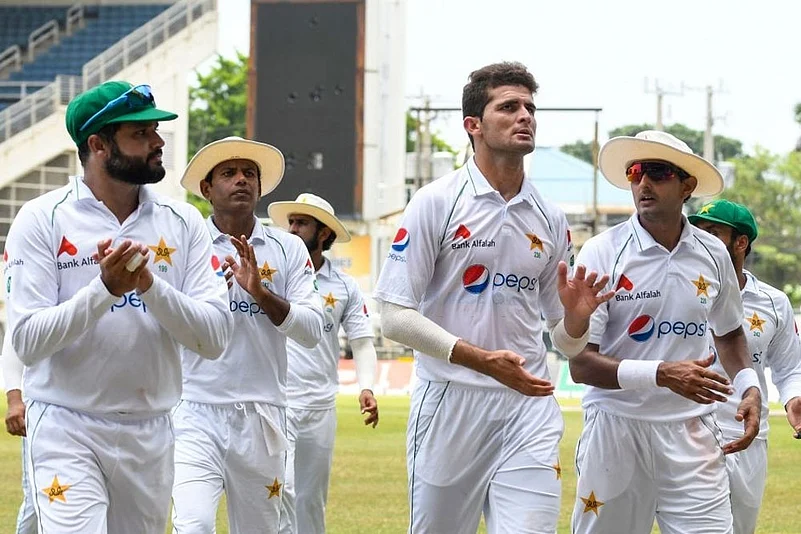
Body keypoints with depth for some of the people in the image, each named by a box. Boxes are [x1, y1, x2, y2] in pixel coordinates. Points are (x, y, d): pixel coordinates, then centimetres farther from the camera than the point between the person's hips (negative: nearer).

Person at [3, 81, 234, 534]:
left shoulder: (183, 222, 5)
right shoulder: (43, 219, -4)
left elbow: (215, 338, -3)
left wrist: (151, 285, -17)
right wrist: (105, 289, -23)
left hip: (152, 434, 4)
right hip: (67, 430, -4)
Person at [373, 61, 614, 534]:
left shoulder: (550, 219, 11)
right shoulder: (437, 203, -2)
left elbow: (566, 342, 15)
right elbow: (395, 315, -9)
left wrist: (575, 316, -10)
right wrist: (481, 359, -19)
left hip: (528, 403, 3)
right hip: (450, 403, -3)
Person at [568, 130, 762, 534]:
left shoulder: (713, 255, 5)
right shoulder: (603, 252, -7)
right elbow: (580, 364, -11)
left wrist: (749, 386, 5)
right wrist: (662, 374, -23)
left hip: (692, 433, 2)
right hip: (618, 428, -2)